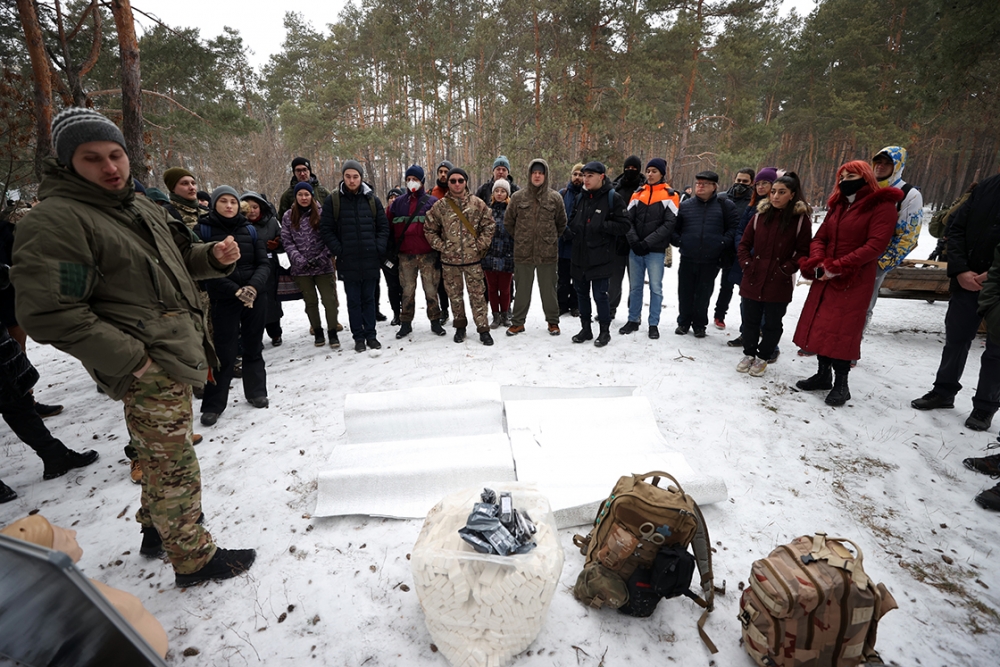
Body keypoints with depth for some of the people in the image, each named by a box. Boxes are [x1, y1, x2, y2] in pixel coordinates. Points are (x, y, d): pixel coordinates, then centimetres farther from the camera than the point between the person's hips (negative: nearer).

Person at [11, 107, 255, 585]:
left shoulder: (140, 205, 13)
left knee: (164, 455, 23)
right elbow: (48, 313, -19)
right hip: (148, 369, -9)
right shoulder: (56, 220, -14)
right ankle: (193, 558, 20)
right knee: (175, 465, 1)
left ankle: (157, 529, 44)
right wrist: (130, 360, -20)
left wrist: (215, 257, 2)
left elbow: (179, 258, 24)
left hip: (176, 355, 9)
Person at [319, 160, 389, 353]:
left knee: (369, 299, 10)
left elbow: (384, 226, 9)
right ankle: (358, 337, 17)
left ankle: (370, 335, 20)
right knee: (353, 300, 6)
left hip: (370, 260, 1)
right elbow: (326, 229, 2)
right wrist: (338, 250, -7)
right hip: (348, 261, -1)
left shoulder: (372, 199, 6)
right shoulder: (333, 199, 1)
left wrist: (378, 247, -3)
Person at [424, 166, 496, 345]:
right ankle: (460, 326, 25)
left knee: (477, 294, 1)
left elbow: (489, 225, 4)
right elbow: (429, 229, 7)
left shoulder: (478, 203, 0)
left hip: (473, 258, -1)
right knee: (454, 295, 11)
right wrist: (441, 246, -1)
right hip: (449, 259, 1)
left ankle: (483, 329, 8)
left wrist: (480, 245, -4)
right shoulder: (440, 206, 1)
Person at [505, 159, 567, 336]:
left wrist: (551, 239, 11)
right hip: (523, 252, 1)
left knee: (548, 288, 9)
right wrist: (519, 238, 10)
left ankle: (553, 321, 24)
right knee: (522, 288, 10)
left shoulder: (555, 197, 0)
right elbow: (508, 222, 10)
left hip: (548, 252, 0)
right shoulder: (517, 197, 1)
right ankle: (518, 322, 22)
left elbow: (562, 223, 11)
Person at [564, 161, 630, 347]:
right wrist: (570, 230, 3)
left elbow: (623, 226, -9)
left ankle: (605, 331, 16)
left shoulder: (612, 197, -6)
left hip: (600, 258, -6)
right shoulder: (581, 197, 12)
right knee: (582, 294, 13)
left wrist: (602, 226, -19)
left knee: (600, 295, -1)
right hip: (580, 256, 6)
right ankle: (586, 328, 27)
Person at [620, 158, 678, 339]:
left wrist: (647, 242, -16)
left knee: (656, 288, 2)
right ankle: (633, 321, 21)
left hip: (655, 251, -3)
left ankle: (653, 324, 12)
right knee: (635, 286, 10)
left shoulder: (670, 196, 0)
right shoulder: (638, 194, 11)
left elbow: (669, 224, -9)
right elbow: (628, 219, 4)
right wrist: (634, 241, -12)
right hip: (635, 249, 4)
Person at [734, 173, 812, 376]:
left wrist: (785, 270, -13)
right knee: (750, 319, 13)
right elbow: (744, 243, 10)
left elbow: (803, 252, -3)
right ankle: (749, 354, 30)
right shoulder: (760, 215, 4)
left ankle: (763, 358, 26)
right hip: (753, 279, 3)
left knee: (772, 323, 9)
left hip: (779, 283, -2)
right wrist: (746, 264, -2)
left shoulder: (801, 219, -4)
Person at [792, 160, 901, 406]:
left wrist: (838, 267, -22)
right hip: (824, 278, 6)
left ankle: (841, 384, 5)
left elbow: (875, 245, -16)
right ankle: (823, 375, 20)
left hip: (853, 282, -6)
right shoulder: (837, 206, 15)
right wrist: (818, 263, -11)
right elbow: (819, 238, 9)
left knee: (841, 331, -6)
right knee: (819, 327, 7)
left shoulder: (883, 206, -5)